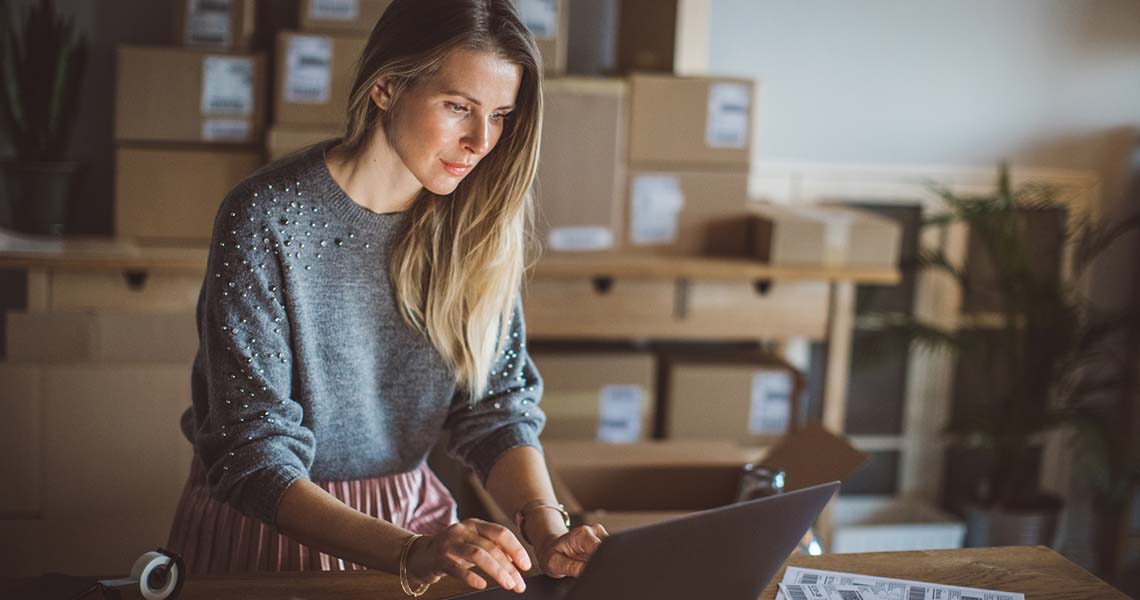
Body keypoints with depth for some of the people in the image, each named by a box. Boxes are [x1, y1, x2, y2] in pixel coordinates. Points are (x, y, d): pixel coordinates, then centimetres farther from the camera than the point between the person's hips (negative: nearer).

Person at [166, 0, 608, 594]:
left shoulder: (477, 227, -5)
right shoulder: (267, 221, -21)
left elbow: (499, 405, -7)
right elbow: (252, 457, -24)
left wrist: (547, 527, -25)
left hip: (411, 513, 4)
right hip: (272, 526, -4)